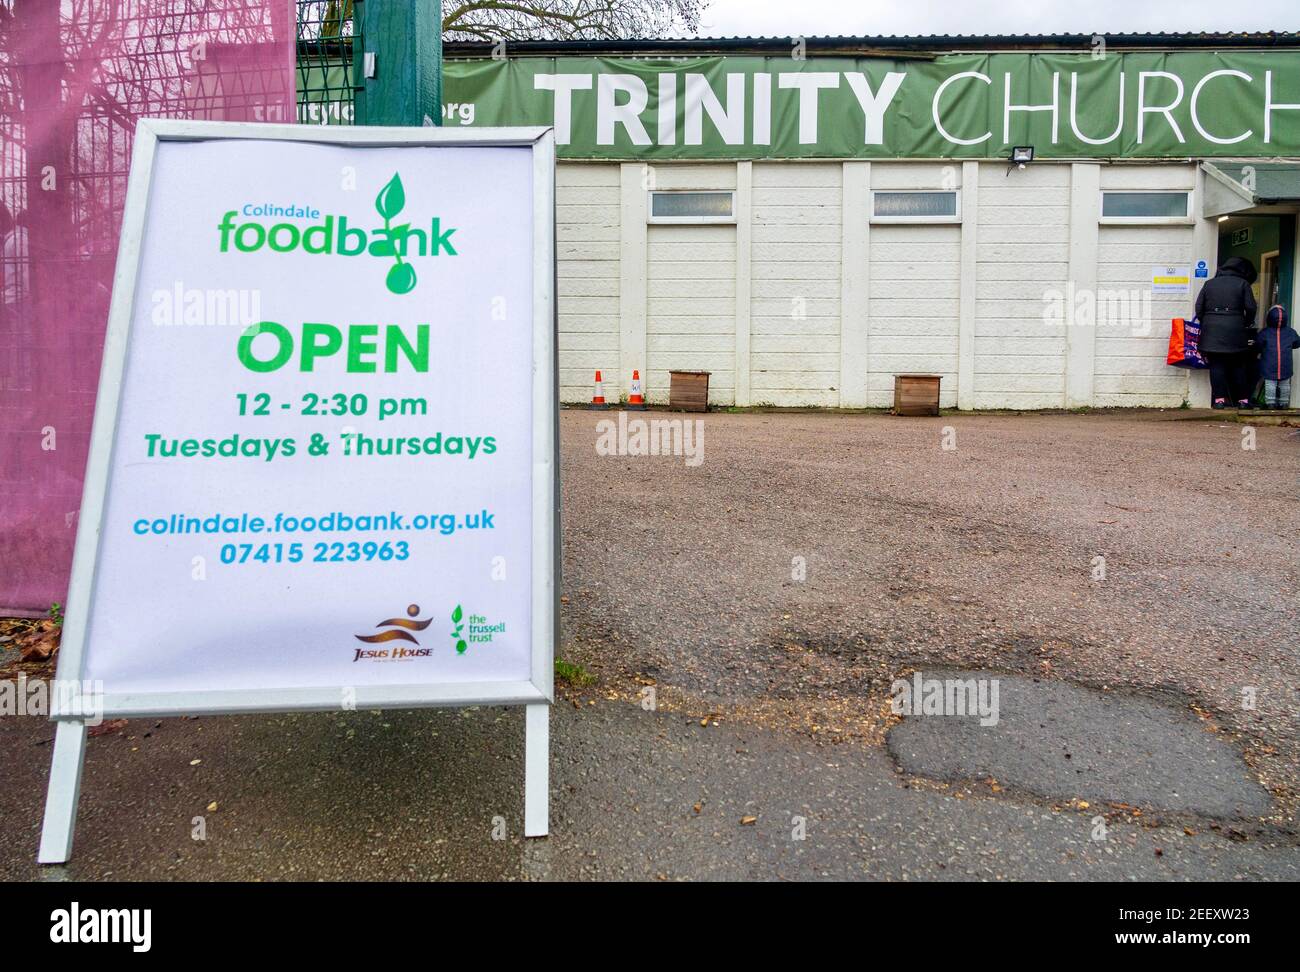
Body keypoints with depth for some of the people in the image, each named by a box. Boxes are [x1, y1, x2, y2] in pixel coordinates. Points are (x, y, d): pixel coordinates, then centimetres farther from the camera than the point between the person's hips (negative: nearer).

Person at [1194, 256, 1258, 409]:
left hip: (1211, 331, 2)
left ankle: (1219, 399, -1)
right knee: (1239, 366, 8)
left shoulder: (1209, 283, 10)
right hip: (1235, 331, -1)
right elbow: (1251, 308, -2)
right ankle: (1243, 399, 9)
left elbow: (1199, 307, 6)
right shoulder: (1243, 284, 2)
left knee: (1216, 366, 3)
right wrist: (1248, 323, 14)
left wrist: (1205, 323, 15)